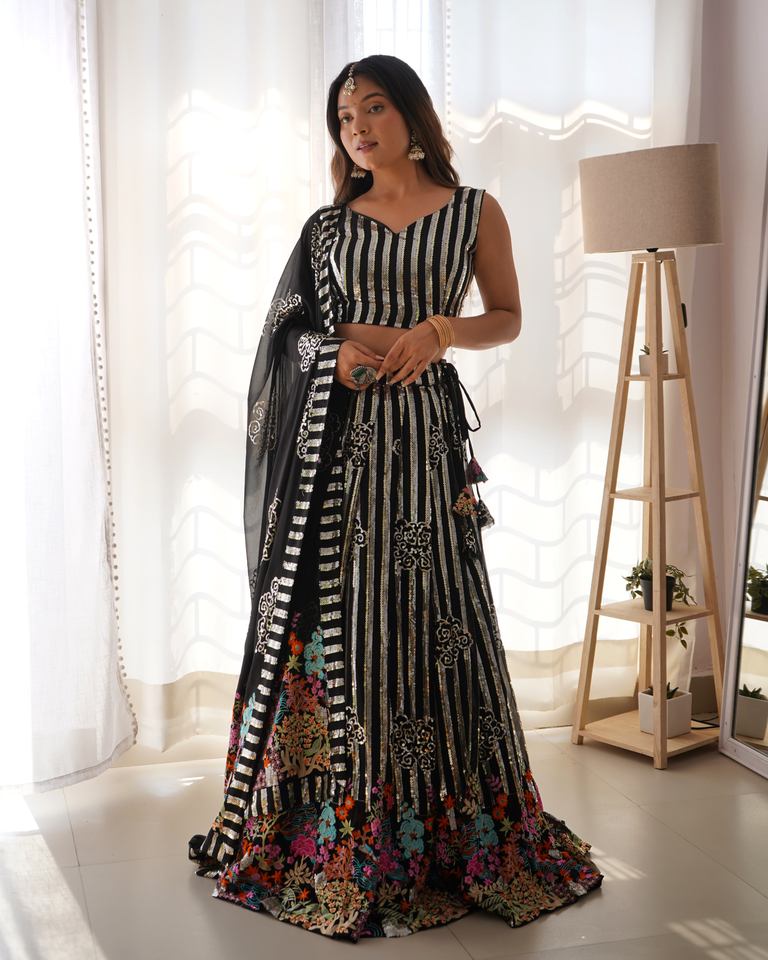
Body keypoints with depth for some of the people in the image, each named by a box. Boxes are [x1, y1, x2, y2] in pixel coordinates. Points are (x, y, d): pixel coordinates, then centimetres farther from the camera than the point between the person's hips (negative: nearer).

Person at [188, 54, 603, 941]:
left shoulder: (473, 211, 7)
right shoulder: (330, 224, 12)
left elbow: (508, 318, 9)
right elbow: (292, 328, 14)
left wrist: (439, 329, -9)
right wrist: (338, 350, -7)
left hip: (423, 429, -2)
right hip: (335, 432, 2)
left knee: (426, 608, -2)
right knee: (330, 603, 1)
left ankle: (447, 828, 13)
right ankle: (337, 828, 15)